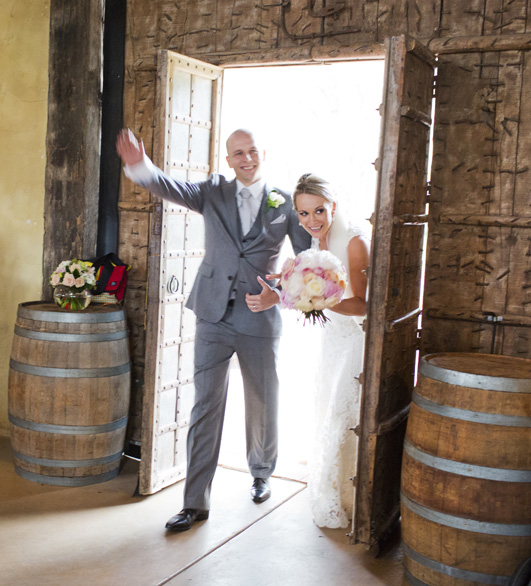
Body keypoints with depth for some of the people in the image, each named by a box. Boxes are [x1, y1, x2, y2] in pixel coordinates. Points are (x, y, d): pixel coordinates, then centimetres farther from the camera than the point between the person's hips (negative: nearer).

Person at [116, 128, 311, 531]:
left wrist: (280, 293, -13)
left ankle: (262, 475, 41)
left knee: (262, 406, 14)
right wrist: (140, 167, -34)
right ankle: (196, 502, 10)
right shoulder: (214, 192, 4)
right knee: (206, 408, 1)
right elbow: (172, 189, -13)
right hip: (214, 317, 0)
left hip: (261, 320, 0)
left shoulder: (285, 203, 2)